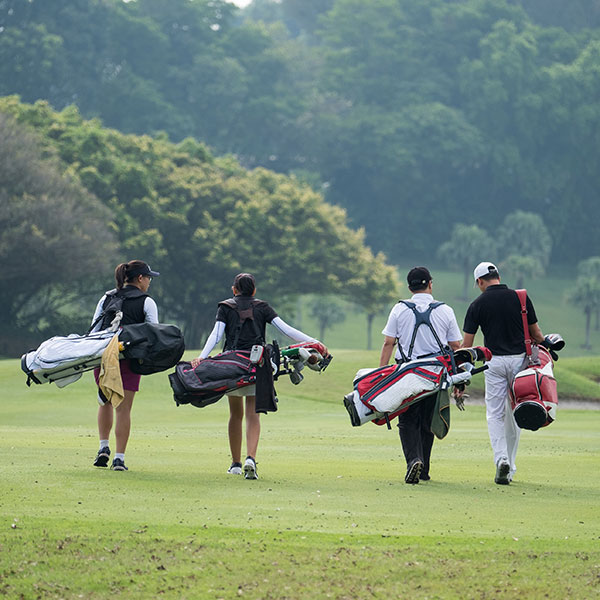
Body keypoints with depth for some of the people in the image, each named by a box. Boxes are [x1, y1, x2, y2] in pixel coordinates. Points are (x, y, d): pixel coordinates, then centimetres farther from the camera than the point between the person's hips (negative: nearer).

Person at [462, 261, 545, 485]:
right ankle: (509, 469, 14)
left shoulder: (478, 305, -2)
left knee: (495, 414, 5)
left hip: (494, 361, -2)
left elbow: (466, 344, -2)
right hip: (520, 359, 2)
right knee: (514, 415, 11)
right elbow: (536, 333, 6)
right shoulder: (520, 298, 1)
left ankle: (501, 458, -17)